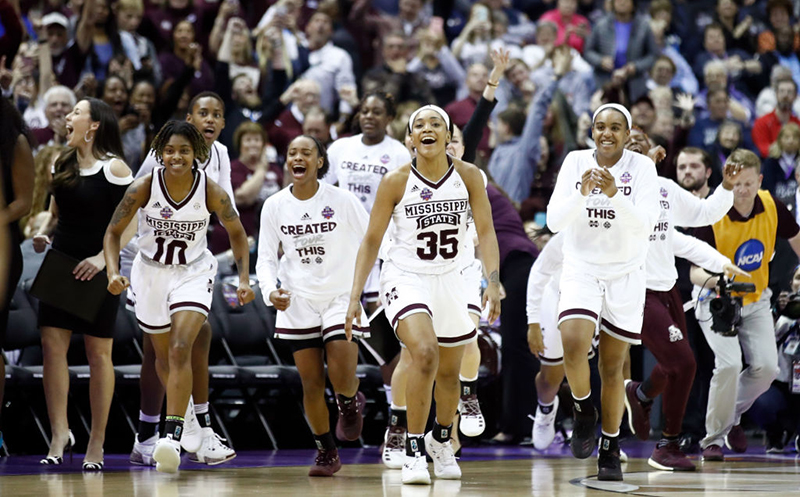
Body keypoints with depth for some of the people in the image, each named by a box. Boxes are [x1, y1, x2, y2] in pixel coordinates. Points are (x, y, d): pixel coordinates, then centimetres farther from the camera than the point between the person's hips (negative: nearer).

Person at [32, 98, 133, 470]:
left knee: (98, 352, 1)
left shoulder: (113, 168, -8)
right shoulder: (64, 164, 11)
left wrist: (103, 257, -19)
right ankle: (60, 433, -2)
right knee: (51, 344, -5)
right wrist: (43, 233, 2)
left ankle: (96, 444, 7)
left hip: (96, 270, -6)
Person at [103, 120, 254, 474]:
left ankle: (173, 434, -25)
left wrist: (244, 280, -9)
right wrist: (113, 273, -22)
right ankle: (181, 415, 40)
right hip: (150, 272, 2)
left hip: (193, 274, -2)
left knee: (180, 350, -21)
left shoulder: (211, 192, -17)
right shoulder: (144, 188, -17)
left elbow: (236, 233, -1)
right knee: (163, 355, 15)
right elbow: (113, 232, -6)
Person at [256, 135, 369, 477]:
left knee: (342, 378, -14)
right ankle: (326, 452, 18)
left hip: (340, 297, -2)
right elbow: (266, 257, 2)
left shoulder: (342, 200, -10)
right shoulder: (275, 205, -2)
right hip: (297, 302, 3)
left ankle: (351, 401, 23)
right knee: (311, 382, 2)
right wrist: (271, 291, -16)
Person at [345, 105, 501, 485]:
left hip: (447, 280, 4)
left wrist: (493, 281, -16)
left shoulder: (468, 176, -6)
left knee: (449, 371, 14)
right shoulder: (396, 182, -12)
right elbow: (371, 240, -5)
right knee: (425, 351, -28)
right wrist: (354, 297, -10)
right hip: (404, 278, -4)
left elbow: (485, 231, -2)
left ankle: (441, 439, 44)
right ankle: (413, 450, -18)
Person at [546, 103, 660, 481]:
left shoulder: (642, 167, -9)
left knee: (613, 367, 5)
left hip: (625, 274, 0)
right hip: (581, 269, 0)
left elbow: (645, 224, -19)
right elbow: (554, 221, -10)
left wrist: (614, 194, -33)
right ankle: (583, 412, 2)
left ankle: (610, 449, 21)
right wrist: (582, 194, -27)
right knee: (573, 343, -25)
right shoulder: (576, 162, -5)